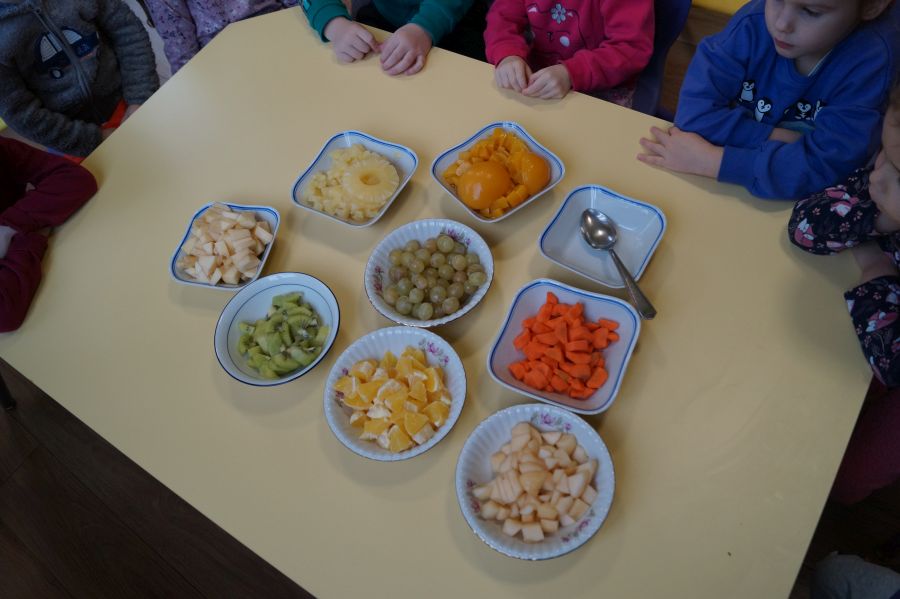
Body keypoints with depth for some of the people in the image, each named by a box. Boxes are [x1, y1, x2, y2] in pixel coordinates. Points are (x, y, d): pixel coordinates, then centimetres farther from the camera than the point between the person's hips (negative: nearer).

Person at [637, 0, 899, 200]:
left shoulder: (874, 59, -19)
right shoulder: (754, 22, -13)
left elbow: (824, 167, -26)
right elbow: (694, 110, -18)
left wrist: (710, 160, -28)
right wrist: (775, 138, -22)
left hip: (805, 204, -1)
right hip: (730, 192, 2)